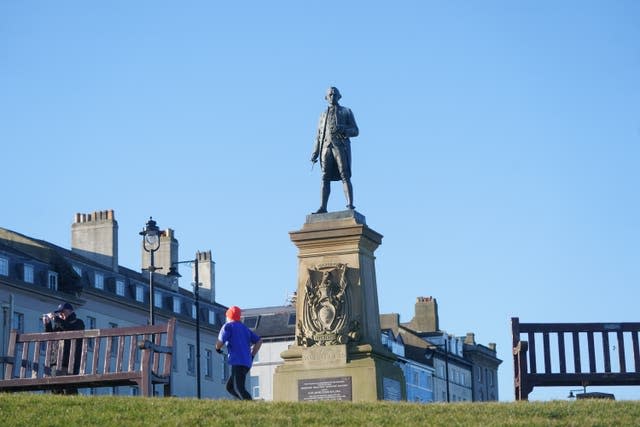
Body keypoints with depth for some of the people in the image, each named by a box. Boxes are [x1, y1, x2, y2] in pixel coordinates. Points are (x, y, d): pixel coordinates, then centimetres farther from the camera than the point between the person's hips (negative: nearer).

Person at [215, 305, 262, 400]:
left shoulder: (228, 326, 1)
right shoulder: (245, 328, 22)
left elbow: (220, 342, -10)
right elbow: (259, 341, 19)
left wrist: (217, 348, 12)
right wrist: (252, 356, 19)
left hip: (238, 362, -8)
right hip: (247, 362, 8)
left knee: (238, 388, -15)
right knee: (230, 387, 14)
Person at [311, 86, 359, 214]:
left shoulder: (346, 112, 13)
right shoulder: (323, 115, 24)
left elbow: (355, 131, 6)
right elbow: (319, 136, 21)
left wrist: (343, 130, -15)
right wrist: (315, 153, 9)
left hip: (341, 147, -3)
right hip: (326, 147, 3)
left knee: (345, 177, -13)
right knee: (325, 179, -5)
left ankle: (350, 205, -21)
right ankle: (323, 208, -11)